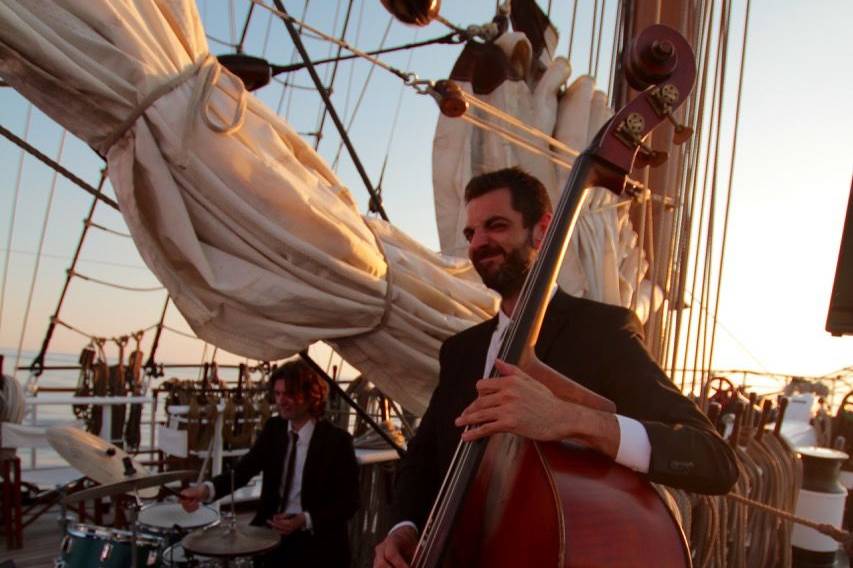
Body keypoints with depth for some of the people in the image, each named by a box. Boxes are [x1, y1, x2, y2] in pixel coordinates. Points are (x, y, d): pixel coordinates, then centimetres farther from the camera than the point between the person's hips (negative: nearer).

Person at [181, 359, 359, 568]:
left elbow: (349, 503, -11)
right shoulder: (273, 429, 2)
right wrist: (206, 489, -26)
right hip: (271, 530, 5)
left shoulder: (336, 440, -13)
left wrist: (305, 520, -21)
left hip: (316, 542, -4)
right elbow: (243, 469, -9)